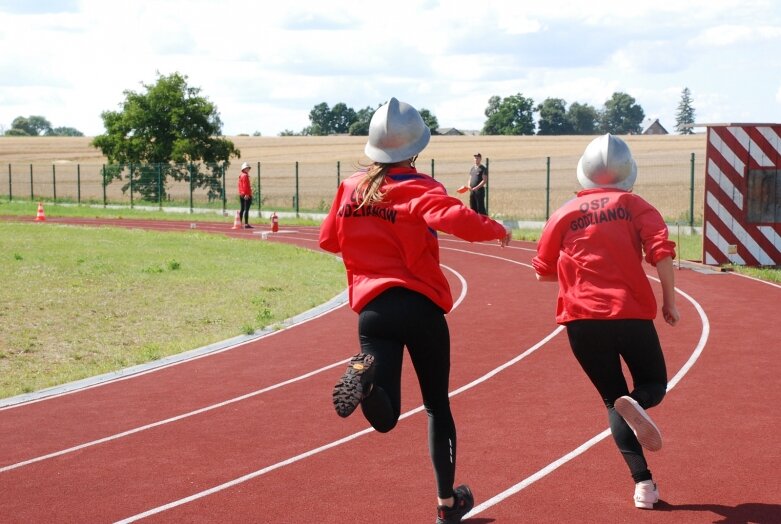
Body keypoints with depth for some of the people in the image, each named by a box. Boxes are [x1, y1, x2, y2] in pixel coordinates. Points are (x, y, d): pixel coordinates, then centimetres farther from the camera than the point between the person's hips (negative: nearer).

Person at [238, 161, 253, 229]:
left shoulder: (240, 176, 16)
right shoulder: (245, 176, -12)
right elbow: (245, 186, -19)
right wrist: (246, 194, -23)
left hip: (241, 195, 10)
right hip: (247, 195, -10)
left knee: (242, 209, 15)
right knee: (246, 209, -11)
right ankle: (246, 224, -14)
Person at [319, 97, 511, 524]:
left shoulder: (351, 188, 10)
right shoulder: (418, 188, -5)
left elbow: (328, 239, 19)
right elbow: (453, 218, -24)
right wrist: (496, 229, -8)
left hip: (371, 308, 2)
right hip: (421, 306, -2)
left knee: (384, 419, -6)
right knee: (437, 405, 16)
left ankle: (364, 373, -37)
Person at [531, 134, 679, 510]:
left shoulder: (565, 213, 8)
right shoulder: (634, 206, 4)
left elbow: (543, 271, 13)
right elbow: (662, 252, -10)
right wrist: (669, 302, -2)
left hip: (581, 320, 2)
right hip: (631, 314, -1)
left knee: (613, 398, 13)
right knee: (654, 384, 18)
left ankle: (643, 483, -3)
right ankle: (634, 404, -21)